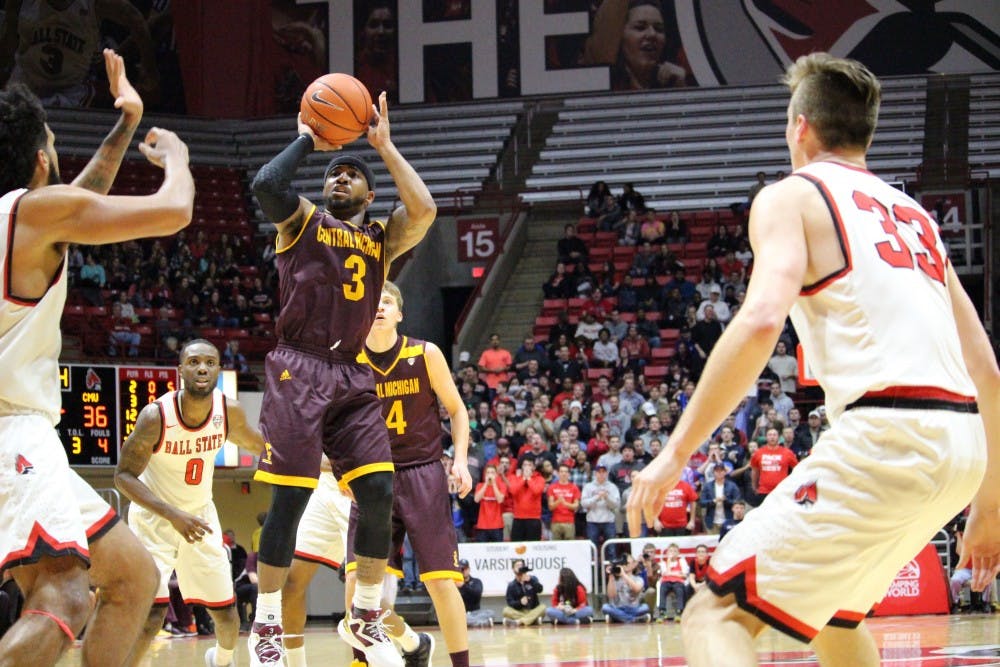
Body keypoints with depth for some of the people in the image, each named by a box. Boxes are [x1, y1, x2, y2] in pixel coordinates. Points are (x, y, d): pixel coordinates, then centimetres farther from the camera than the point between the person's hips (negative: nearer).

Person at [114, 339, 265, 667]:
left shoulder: (229, 411, -15)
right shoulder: (156, 416, -27)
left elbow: (257, 444, 7)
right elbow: (124, 476, -22)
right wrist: (174, 515, -33)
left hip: (200, 514, 4)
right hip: (154, 517, -4)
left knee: (226, 614, 10)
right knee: (151, 614, -22)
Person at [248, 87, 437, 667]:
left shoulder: (382, 238, 15)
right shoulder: (303, 219, 5)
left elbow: (423, 210, -5)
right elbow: (266, 182, -16)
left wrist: (385, 146, 0)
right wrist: (307, 140, -3)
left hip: (353, 375, 4)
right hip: (298, 370, -4)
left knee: (379, 493, -5)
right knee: (290, 499, -8)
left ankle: (367, 617, 9)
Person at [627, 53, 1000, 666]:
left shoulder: (792, 196, 5)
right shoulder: (913, 214, 26)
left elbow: (762, 322, -14)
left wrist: (675, 453, -11)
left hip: (885, 432, -8)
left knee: (717, 615, -8)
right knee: (830, 606, 31)